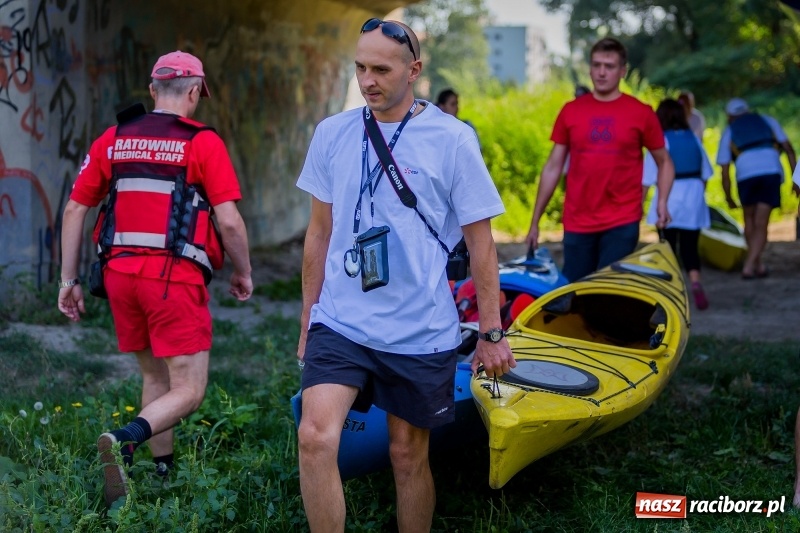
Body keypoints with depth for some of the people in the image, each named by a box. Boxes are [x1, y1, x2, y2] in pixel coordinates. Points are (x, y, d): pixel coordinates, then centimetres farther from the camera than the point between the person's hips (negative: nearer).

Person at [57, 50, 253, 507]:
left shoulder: (113, 140, 11)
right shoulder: (204, 142, -2)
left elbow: (75, 210, 11)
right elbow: (229, 220, -7)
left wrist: (69, 279, 17)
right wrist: (244, 272, 9)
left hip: (120, 272, 5)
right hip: (175, 276, -5)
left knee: (154, 376, 22)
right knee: (189, 390, -2)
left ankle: (164, 471, 24)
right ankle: (125, 441, -27)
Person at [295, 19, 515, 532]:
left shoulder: (452, 139, -6)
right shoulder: (332, 134, 3)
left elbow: (480, 243, -1)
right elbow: (320, 233, 12)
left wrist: (493, 333, -1)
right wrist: (307, 323, 15)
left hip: (420, 332, -2)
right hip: (340, 322, 2)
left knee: (409, 455, 9)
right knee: (315, 437, -17)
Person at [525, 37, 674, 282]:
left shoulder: (641, 113, 1)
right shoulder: (571, 111, 7)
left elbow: (664, 162, 10)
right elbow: (553, 167, 11)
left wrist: (662, 202, -8)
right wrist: (535, 221, 9)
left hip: (622, 224, -2)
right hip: (577, 224, 2)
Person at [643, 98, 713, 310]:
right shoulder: (694, 138, 5)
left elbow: (648, 178, -8)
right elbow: (705, 173, 11)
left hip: (670, 198, -3)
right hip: (694, 197, 3)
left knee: (668, 246, 9)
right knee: (690, 246, 6)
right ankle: (696, 283, -18)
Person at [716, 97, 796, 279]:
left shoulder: (728, 132, 21)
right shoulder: (767, 121, 24)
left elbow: (725, 172, 14)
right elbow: (788, 148, 13)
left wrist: (728, 198, 21)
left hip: (745, 175, 0)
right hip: (772, 172, 0)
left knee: (749, 220, 20)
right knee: (761, 224, 2)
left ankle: (757, 264, 21)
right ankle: (749, 266, -9)